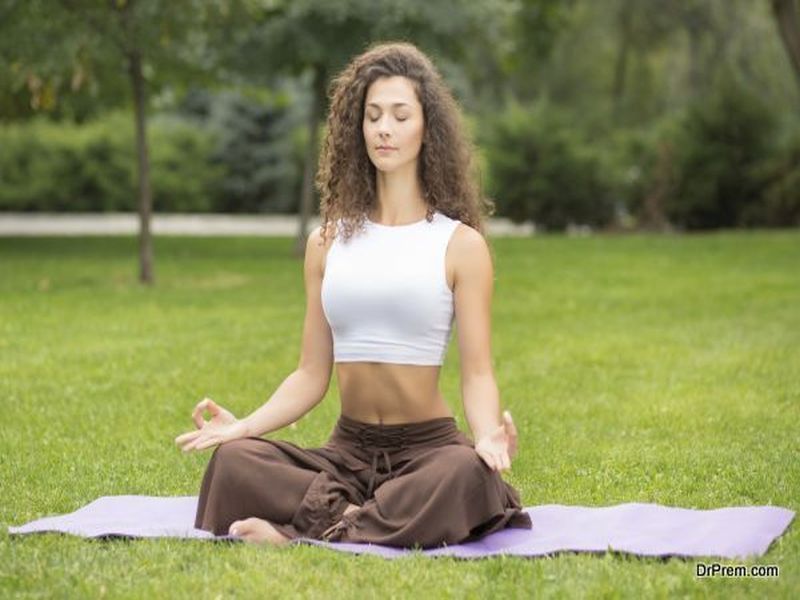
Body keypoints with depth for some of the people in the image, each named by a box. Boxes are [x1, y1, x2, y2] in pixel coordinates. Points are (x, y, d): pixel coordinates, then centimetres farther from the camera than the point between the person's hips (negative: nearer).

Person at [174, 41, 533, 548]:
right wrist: (244, 424, -10)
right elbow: (312, 375, 8)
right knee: (233, 460, -24)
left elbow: (477, 372, -6)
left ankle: (307, 532, -25)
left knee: (467, 475, -38)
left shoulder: (460, 244, 0)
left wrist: (489, 436, -28)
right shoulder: (328, 242, 10)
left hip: (430, 448, -2)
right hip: (348, 451, 3)